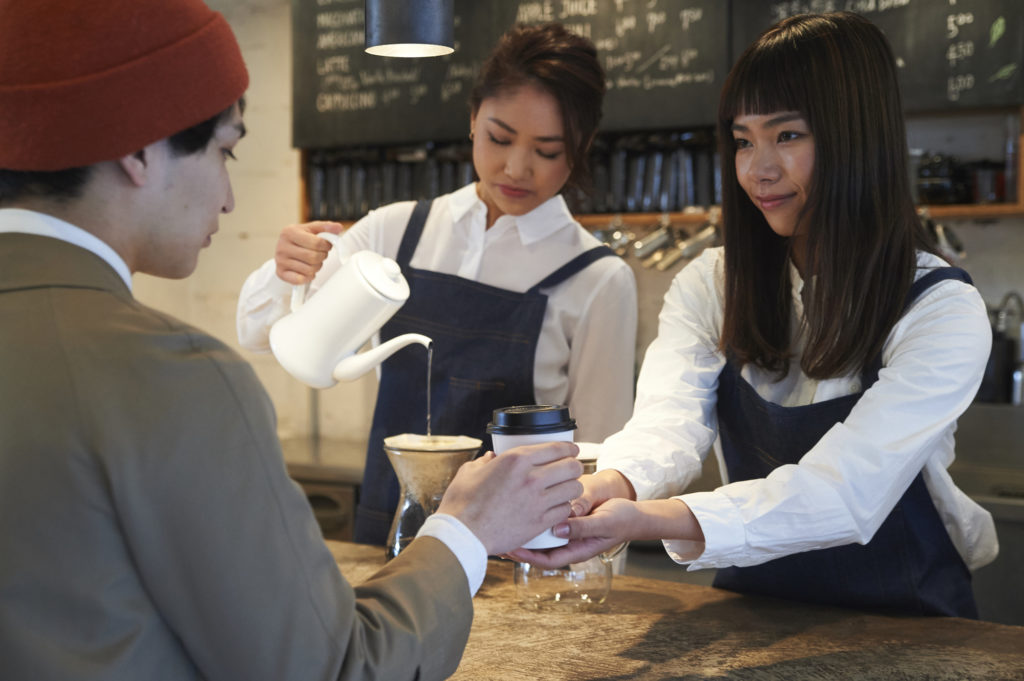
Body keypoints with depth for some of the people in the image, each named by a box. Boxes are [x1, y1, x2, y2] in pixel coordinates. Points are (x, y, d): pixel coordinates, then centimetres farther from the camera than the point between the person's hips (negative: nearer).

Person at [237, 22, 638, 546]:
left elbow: (598, 461, 0)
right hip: (383, 532, 3)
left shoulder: (598, 281, -3)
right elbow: (259, 334, 10)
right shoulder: (397, 232, 6)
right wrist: (285, 272, -10)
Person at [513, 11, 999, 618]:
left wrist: (646, 520, -41)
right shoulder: (709, 286, 0)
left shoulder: (943, 310, -13)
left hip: (901, 631, -2)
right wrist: (604, 488, -40)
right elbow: (668, 427, -16)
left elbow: (845, 493, -26)